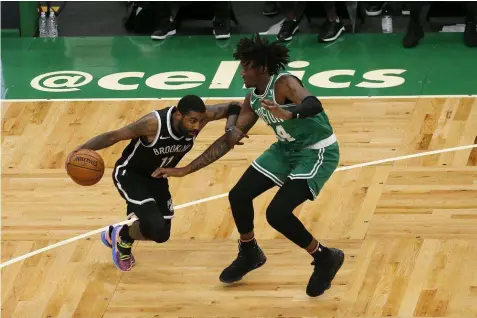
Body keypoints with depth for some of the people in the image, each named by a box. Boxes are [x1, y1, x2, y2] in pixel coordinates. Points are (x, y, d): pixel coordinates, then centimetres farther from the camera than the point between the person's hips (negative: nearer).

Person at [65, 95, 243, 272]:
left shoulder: (198, 117, -22)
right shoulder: (154, 123, -36)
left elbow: (234, 107, -9)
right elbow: (114, 136, -28)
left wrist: (230, 129, -30)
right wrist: (82, 149, -41)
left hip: (156, 177, 7)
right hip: (129, 174, -7)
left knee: (161, 234, 15)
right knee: (155, 227, -26)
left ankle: (114, 235, 44)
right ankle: (123, 237, 9)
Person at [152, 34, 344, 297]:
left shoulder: (284, 84, -25)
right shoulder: (253, 100, -1)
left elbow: (314, 105, -44)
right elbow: (229, 140, 4)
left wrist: (290, 114, -67)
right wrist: (185, 170, 2)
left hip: (318, 151, -8)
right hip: (287, 148, 8)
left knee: (277, 213, -20)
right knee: (239, 196, 2)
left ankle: (325, 258, 2)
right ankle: (249, 253, 28)